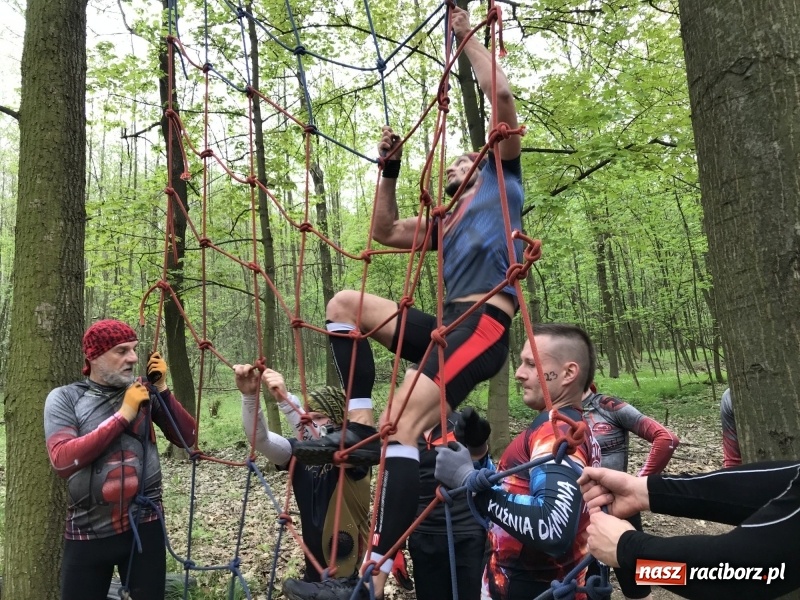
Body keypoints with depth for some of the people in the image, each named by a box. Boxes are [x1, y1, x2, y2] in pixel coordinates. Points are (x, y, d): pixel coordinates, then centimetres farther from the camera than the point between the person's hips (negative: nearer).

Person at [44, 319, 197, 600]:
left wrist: (161, 389, -11)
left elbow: (187, 438, -3)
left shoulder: (145, 392, 0)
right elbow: (63, 460, -19)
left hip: (145, 526, 2)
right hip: (88, 533, -1)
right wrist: (123, 415, -20)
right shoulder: (64, 398, -5)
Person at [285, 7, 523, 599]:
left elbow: (502, 95, 5)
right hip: (445, 326, 8)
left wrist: (468, 35, 15)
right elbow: (385, 233, 33)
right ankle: (360, 427, -9)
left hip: (484, 326, -8)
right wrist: (389, 172, 28)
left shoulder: (499, 180, 15)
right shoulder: (447, 222, 31)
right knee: (345, 303, 5)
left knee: (405, 421, -26)